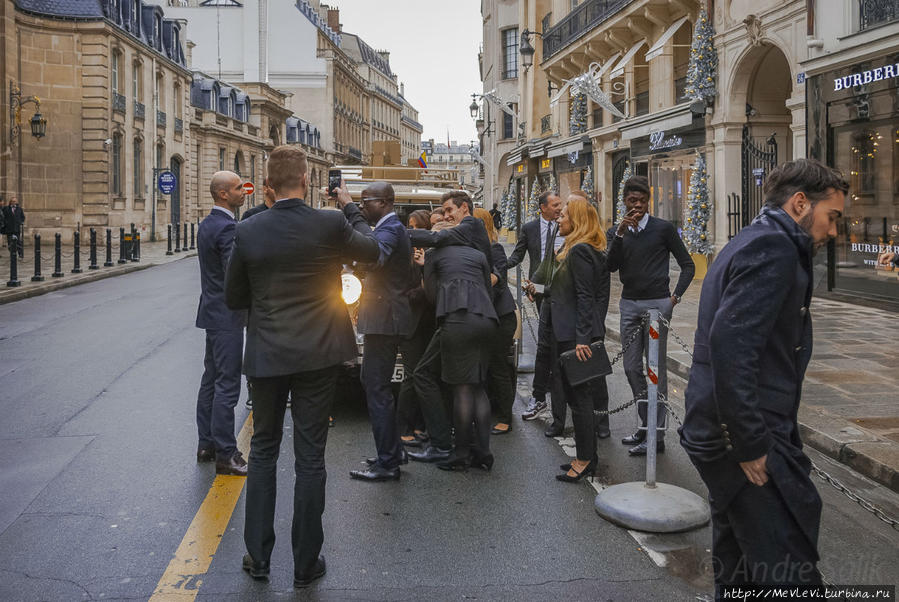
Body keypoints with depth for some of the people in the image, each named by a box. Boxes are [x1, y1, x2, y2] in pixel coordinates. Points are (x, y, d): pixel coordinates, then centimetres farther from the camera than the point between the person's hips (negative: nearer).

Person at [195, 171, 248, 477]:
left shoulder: (206, 224, 13)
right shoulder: (226, 228, -19)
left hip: (213, 312, 10)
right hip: (226, 317, -10)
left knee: (211, 380, 16)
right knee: (227, 385, -6)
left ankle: (207, 444, 25)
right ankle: (225, 454, -1)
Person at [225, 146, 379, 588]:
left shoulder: (247, 232, -6)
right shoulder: (330, 224, -11)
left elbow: (233, 298, 3)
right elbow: (372, 250, 8)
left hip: (266, 356, 1)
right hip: (318, 356, -1)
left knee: (263, 452, 16)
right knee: (310, 457, 7)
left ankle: (257, 556, 23)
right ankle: (306, 564, 17)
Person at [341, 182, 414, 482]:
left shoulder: (390, 229, -15)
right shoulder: (392, 227, 18)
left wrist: (350, 210, -34)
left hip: (384, 320, -11)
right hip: (385, 319, 11)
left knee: (377, 387, -8)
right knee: (375, 384, 17)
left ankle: (387, 463, -2)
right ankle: (391, 452, 26)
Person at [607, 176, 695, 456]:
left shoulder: (663, 229, -1)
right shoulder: (616, 232, 9)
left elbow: (688, 265, 3)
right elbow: (611, 266, -7)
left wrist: (675, 296, -6)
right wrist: (621, 232, -16)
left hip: (657, 303, -5)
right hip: (629, 304, 5)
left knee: (656, 369, -3)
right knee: (632, 368, 9)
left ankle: (657, 436, 2)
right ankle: (647, 424, 24)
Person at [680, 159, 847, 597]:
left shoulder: (748, 243, 18)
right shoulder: (774, 248, -15)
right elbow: (730, 344, -28)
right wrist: (751, 445, -23)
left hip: (726, 436, 11)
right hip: (746, 440, -11)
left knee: (738, 573, 20)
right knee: (791, 575, -5)